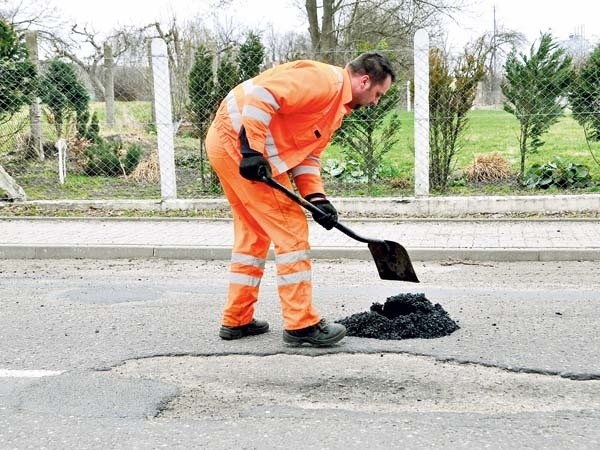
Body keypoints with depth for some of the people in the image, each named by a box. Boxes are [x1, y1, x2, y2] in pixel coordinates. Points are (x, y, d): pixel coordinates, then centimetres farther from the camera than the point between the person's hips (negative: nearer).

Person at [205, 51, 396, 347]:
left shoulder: (338, 108, 19)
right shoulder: (325, 79, -13)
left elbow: (307, 154, 16)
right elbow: (262, 95, -24)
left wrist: (315, 197, 2)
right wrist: (252, 150, -26)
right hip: (241, 142, -11)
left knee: (253, 234, 18)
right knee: (291, 230, -6)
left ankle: (236, 321, 26)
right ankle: (301, 324, 1)